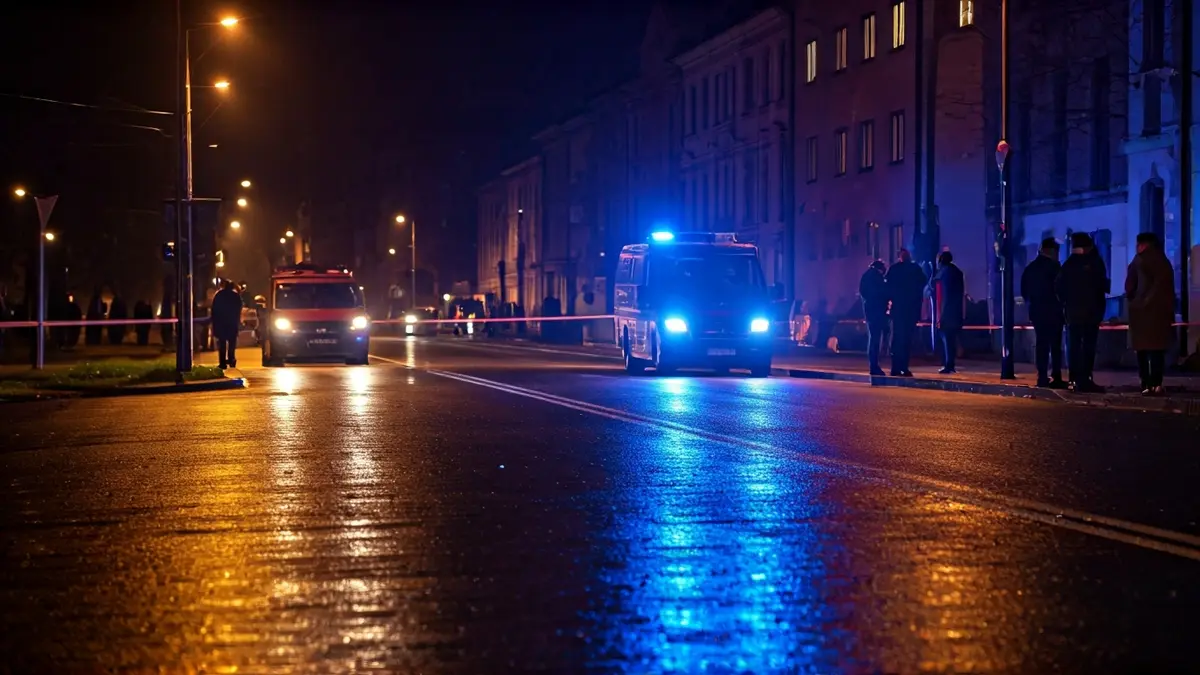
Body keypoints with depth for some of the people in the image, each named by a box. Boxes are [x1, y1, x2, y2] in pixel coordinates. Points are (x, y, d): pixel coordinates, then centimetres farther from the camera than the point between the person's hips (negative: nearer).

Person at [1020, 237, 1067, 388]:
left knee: (1041, 344, 7)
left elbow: (1024, 291, 11)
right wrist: (1061, 304, 6)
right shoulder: (1054, 266, -8)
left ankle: (1042, 377, 3)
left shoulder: (1030, 268, 10)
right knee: (1055, 345, -4)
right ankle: (1056, 378, -10)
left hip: (1036, 311, 6)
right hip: (1053, 311, -6)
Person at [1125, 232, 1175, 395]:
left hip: (1142, 309, -3)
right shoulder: (1165, 262, 12)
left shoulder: (1140, 260, 1)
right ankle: (1157, 384, -9)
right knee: (1158, 348, 2)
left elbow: (1130, 285, -2)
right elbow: (1170, 289, 9)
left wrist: (1131, 299, 13)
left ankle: (1147, 385, -8)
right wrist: (1170, 310, 10)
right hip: (1162, 309, 3)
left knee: (1143, 348, -1)